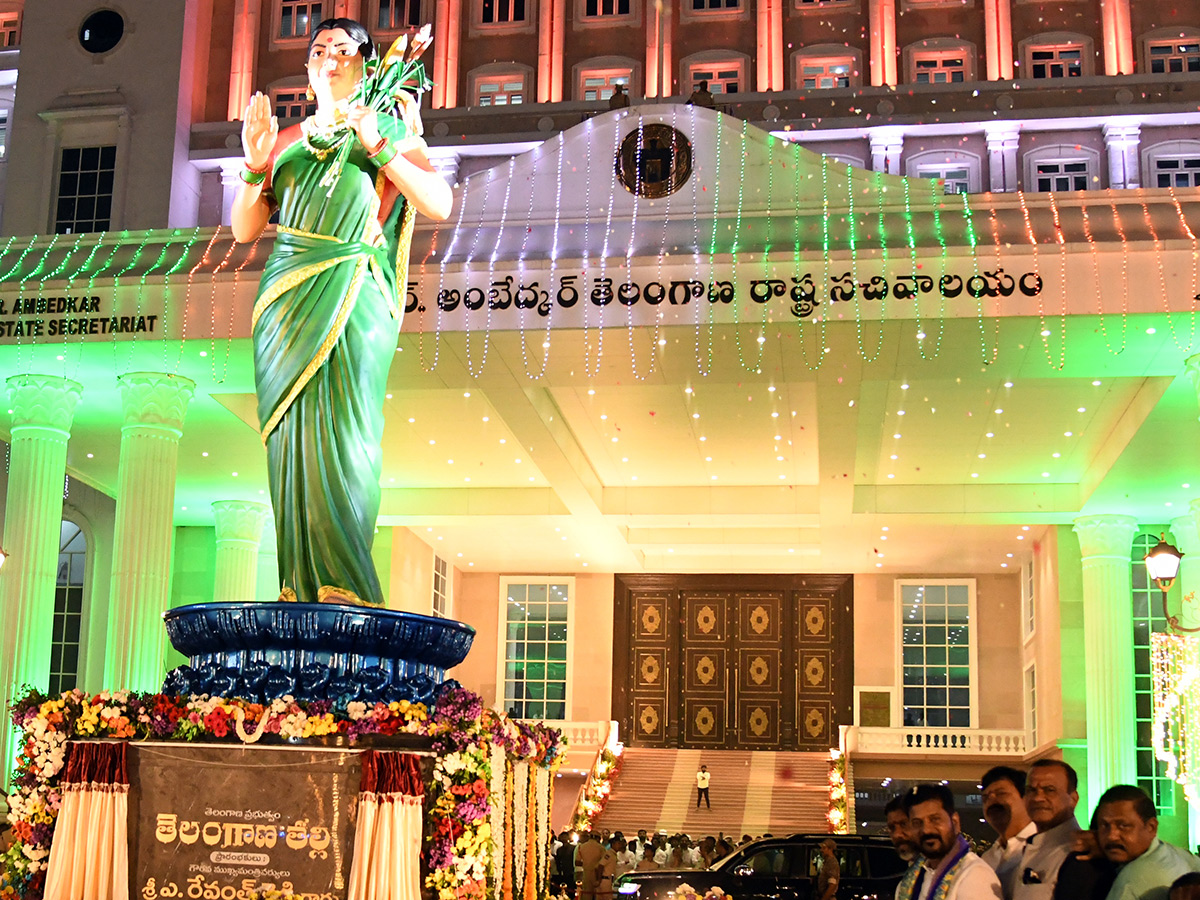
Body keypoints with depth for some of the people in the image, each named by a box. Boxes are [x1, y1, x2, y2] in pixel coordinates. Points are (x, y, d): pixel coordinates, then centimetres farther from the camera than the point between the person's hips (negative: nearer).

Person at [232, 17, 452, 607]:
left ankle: (345, 586, -14)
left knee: (343, 434, -14)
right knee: (293, 438, -4)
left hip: (355, 299, -3)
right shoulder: (287, 142, 21)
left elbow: (440, 205, -2)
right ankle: (304, 589, -4)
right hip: (288, 300, 4)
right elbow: (244, 230, 18)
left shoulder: (391, 130, 12)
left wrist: (378, 146, -9)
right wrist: (255, 164, 3)